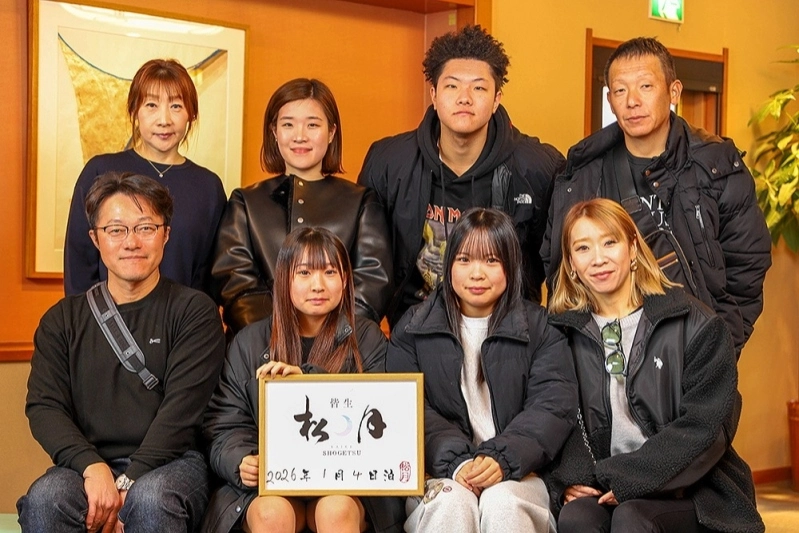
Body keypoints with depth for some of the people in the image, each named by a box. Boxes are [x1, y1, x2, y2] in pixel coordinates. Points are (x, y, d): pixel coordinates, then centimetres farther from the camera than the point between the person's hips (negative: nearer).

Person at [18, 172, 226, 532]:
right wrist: (93, 468, -14)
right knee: (44, 498, -30)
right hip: (86, 463, 2)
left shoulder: (194, 312, 6)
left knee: (150, 498, -36)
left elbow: (181, 410, -5)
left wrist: (127, 485, -16)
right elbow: (44, 407, 5)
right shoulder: (63, 320, 16)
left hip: (170, 464, -2)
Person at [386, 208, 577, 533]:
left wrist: (503, 459, -20)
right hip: (439, 473, 0)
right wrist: (455, 461, -18)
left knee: (503, 503, -32)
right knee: (452, 503, -32)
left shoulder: (540, 327, 10)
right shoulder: (414, 327, 11)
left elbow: (554, 405, -3)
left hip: (515, 472, 0)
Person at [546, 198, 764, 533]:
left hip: (691, 493, -2)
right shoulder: (566, 333, 9)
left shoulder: (697, 326, 0)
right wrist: (568, 480, -13)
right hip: (602, 492, 2)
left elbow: (706, 428, -7)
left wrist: (625, 478, -14)